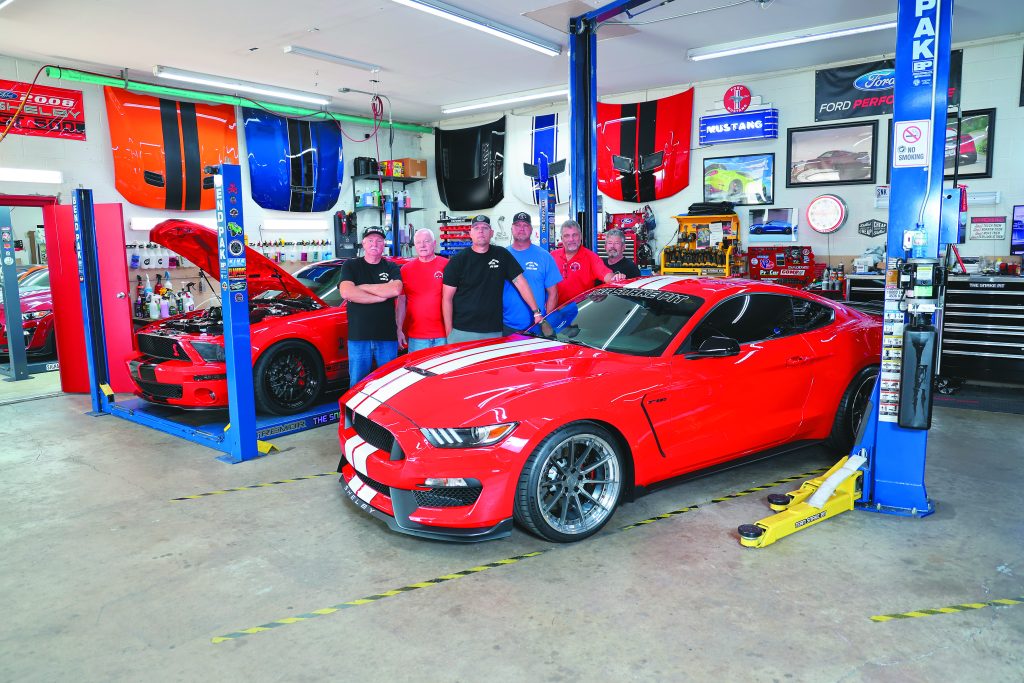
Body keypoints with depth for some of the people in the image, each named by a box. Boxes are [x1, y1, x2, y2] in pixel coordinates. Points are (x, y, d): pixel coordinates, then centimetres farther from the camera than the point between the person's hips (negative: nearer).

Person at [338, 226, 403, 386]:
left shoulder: (392, 268, 9)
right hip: (358, 337, -1)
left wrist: (363, 287, -8)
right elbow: (346, 293, -11)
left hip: (387, 336, 1)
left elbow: (395, 290, -12)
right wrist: (382, 296, -9)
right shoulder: (350, 266, 7)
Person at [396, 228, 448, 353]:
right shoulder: (406, 269, 6)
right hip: (416, 336, 1)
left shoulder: (446, 265, -1)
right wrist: (399, 329, 6)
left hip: (443, 335, -1)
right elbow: (401, 301, 10)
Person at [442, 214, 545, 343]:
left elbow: (520, 282, 7)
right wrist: (449, 332, -5)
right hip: (461, 332, -1)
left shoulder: (501, 254, 7)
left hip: (494, 332, 2)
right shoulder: (458, 260, 1)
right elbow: (447, 298, 1)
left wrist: (536, 312, -1)